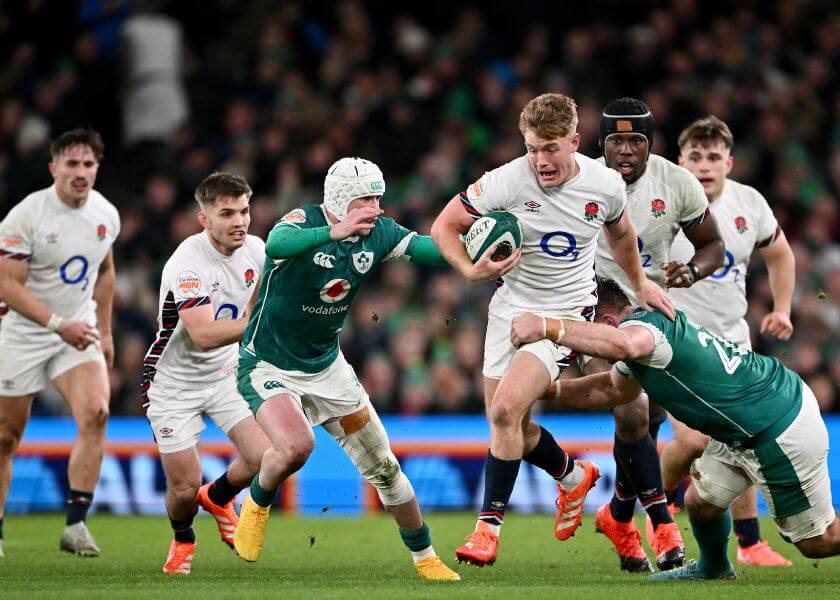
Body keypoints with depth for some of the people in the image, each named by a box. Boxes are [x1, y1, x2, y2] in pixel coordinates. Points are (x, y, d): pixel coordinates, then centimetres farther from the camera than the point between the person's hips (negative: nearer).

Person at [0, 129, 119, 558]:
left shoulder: (106, 215, 1)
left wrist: (104, 331, 18)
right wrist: (60, 325, -26)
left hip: (78, 331, 3)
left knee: (95, 413, -20)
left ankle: (75, 525, -16)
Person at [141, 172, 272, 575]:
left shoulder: (255, 250, -7)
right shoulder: (187, 264, -28)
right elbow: (202, 335, -38)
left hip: (226, 374, 5)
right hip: (174, 385, -5)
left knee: (264, 456, -13)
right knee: (184, 488, -5)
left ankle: (218, 498, 22)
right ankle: (182, 540, 31)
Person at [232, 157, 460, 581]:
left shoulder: (379, 233, -6)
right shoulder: (304, 220, -23)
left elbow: (432, 249, -6)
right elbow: (276, 244, -45)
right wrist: (334, 232, -63)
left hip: (328, 367, 6)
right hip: (269, 366, -6)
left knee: (383, 466, 5)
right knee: (296, 447, -31)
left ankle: (425, 558, 23)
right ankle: (256, 506, 1)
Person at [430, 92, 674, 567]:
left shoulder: (606, 185, -10)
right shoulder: (507, 182, -16)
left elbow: (620, 233, 14)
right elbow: (444, 226, -7)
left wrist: (640, 283, 26)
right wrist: (471, 270, -25)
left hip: (567, 312, -2)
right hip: (512, 308, 3)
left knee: (506, 409, -20)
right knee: (510, 427, 9)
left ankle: (489, 526, -11)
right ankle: (574, 478, 39)